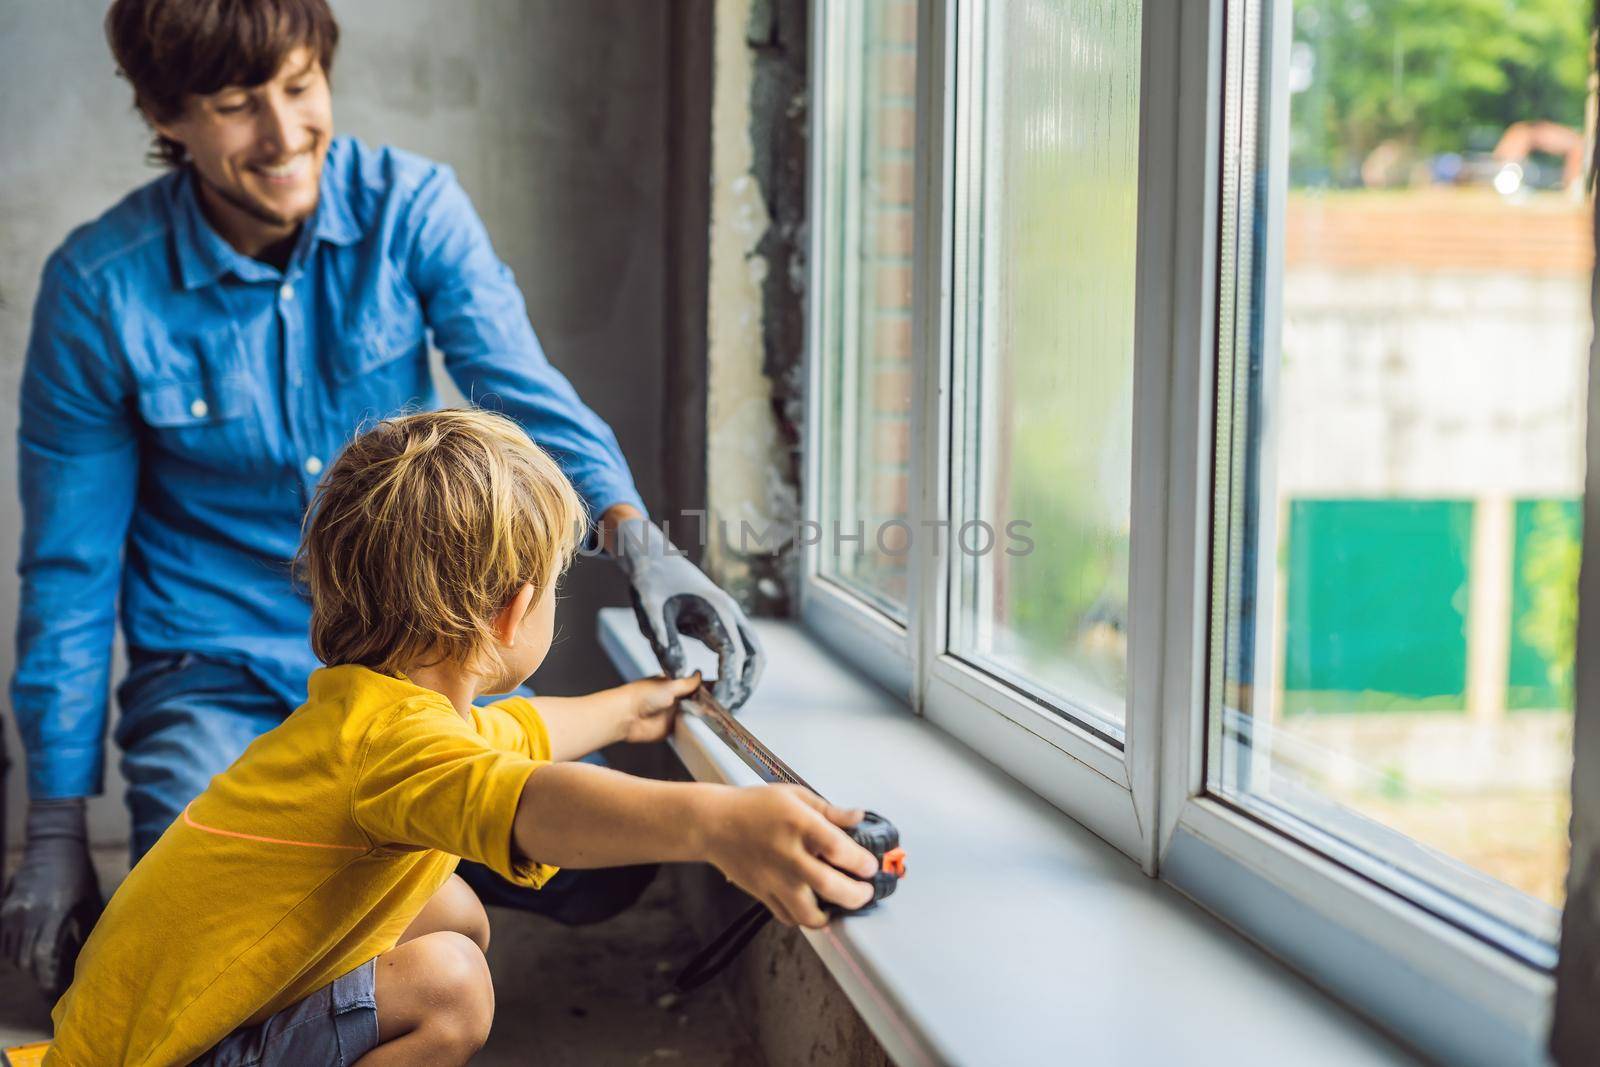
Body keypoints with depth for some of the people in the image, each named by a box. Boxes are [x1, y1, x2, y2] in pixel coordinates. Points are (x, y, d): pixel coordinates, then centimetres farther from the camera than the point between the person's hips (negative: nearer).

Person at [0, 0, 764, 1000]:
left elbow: (521, 384, -19)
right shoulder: (100, 288, -11)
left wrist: (637, 535, -41)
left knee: (602, 863, -13)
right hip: (216, 677, -1)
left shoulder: (413, 205, -7)